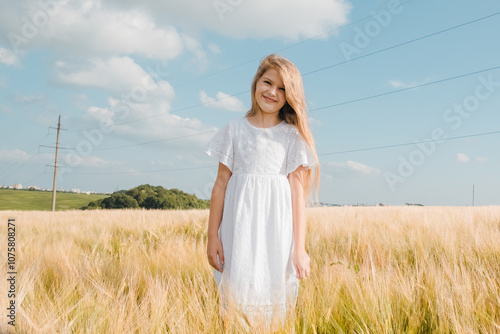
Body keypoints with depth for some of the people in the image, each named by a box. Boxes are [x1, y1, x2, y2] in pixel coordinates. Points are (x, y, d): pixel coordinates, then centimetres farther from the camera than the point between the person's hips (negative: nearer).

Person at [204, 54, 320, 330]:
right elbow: (221, 184, 4)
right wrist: (212, 236, 1)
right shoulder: (235, 128, 5)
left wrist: (300, 248, -4)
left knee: (273, 297, 2)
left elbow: (297, 191, 0)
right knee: (237, 296, -1)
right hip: (240, 223, 0)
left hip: (278, 226, 0)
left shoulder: (292, 135, 4)